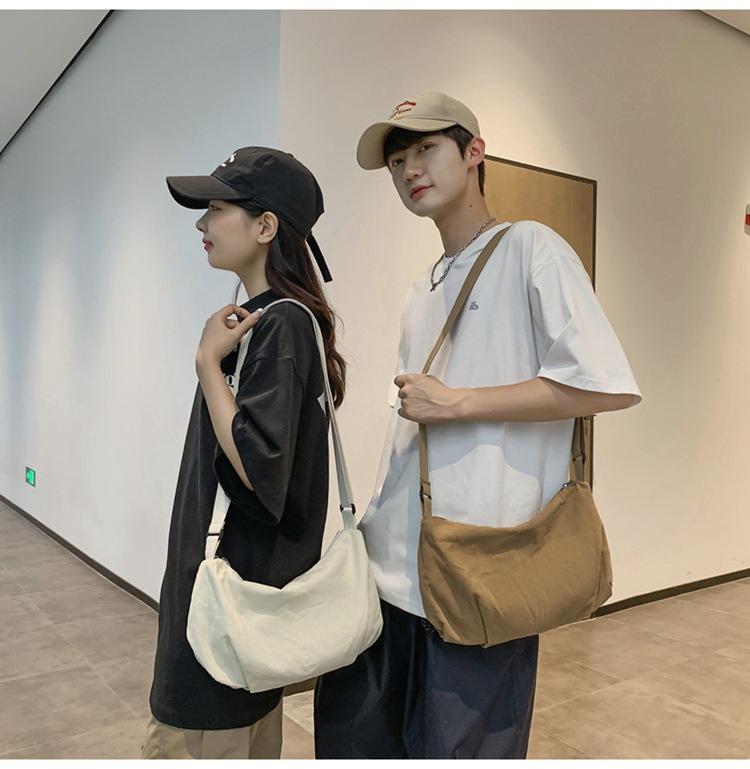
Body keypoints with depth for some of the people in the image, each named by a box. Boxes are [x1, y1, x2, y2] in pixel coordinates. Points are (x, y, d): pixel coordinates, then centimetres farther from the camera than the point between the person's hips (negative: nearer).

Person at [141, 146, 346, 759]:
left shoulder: (281, 325, -19)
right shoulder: (263, 319, 9)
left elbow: (256, 466, -27)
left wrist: (210, 361, -21)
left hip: (237, 585, -9)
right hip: (233, 572, 9)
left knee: (193, 741, 5)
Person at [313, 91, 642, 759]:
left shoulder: (530, 248, -4)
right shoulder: (421, 292, 18)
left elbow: (609, 384, -15)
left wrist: (456, 403, -13)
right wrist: (371, 527, 15)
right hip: (390, 563, 7)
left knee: (459, 748, 6)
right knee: (348, 729, 15)